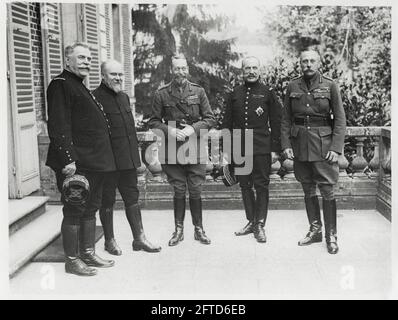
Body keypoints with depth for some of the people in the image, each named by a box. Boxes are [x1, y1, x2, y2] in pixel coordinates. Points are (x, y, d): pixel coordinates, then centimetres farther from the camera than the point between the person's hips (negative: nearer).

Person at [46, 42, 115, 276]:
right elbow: (58, 126, -18)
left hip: (95, 162, 10)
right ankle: (72, 260, 10)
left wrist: (103, 159, 19)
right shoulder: (61, 85, -10)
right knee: (74, 211, -1)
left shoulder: (82, 88, 20)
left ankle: (89, 254, 26)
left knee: (90, 209, 15)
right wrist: (68, 160, -24)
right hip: (76, 164, -10)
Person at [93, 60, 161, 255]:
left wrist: (136, 155, 19)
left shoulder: (124, 97, 15)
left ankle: (139, 238, 20)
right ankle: (109, 241, 19)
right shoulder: (95, 98, -10)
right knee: (107, 201, 6)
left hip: (128, 160, 7)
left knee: (132, 198, 12)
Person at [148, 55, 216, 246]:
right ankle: (179, 230, 19)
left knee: (196, 191, 5)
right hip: (172, 150, 0)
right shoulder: (162, 94, 2)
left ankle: (198, 229, 18)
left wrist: (193, 128, -11)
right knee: (179, 191, 6)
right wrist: (169, 131, -13)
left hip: (196, 148, 1)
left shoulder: (198, 92, 5)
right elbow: (153, 122, 4)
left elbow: (210, 119, 4)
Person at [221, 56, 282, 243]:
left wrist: (275, 149, -4)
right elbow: (227, 123, 12)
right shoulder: (234, 94, 11)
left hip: (261, 148, -3)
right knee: (245, 185, 9)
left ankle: (260, 225, 8)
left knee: (261, 185, -1)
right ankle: (251, 222, 22)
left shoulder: (268, 93, 3)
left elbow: (276, 123, 1)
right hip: (239, 148, 3)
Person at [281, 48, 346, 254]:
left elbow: (340, 119, -3)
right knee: (308, 189, 11)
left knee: (327, 190, -2)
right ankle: (315, 230, 25)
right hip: (300, 144, 3)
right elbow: (286, 119, 8)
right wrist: (286, 145, -1)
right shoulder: (293, 87, 6)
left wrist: (336, 147, -11)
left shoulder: (329, 86, -1)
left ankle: (331, 235, 10)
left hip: (323, 143, -3)